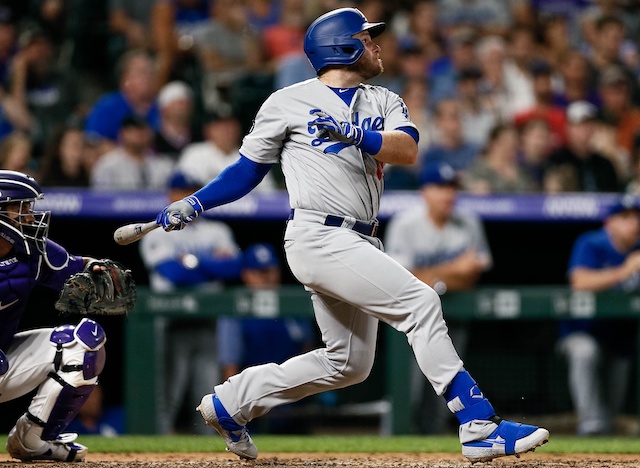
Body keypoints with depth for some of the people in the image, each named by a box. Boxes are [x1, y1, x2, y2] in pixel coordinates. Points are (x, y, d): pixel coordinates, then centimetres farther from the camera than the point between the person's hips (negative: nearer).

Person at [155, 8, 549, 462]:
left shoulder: (384, 103, 16)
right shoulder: (289, 102, 4)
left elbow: (407, 150, -4)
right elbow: (249, 169, 11)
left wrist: (353, 133, -19)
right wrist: (195, 203, 1)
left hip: (358, 245, 7)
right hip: (319, 236, -7)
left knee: (348, 364, 13)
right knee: (421, 303, -19)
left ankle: (230, 401, 26)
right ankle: (480, 427, -22)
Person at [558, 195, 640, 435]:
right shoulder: (590, 245, -13)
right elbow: (580, 282, -30)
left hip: (619, 338, 6)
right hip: (582, 332, -6)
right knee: (584, 353, -39)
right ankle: (591, 424, -41)